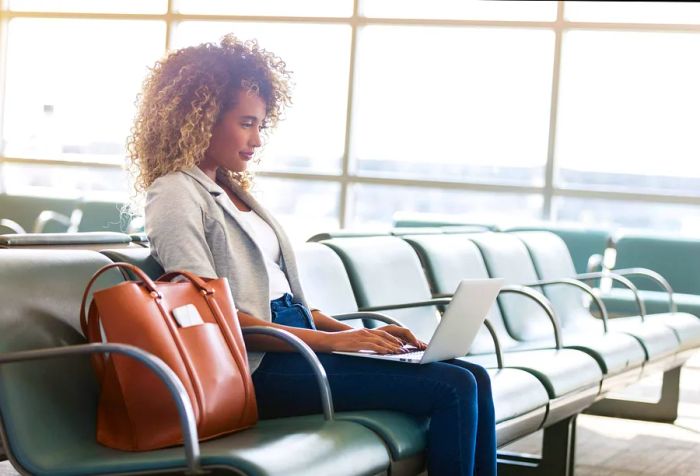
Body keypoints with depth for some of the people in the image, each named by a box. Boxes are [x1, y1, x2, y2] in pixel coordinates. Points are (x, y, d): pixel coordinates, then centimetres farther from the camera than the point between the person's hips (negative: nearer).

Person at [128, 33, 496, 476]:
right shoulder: (175, 195, -6)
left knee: (473, 378, -7)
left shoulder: (232, 190, 20)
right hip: (261, 366, -8)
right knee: (451, 389, -20)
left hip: (298, 344, 8)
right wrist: (331, 340, -18)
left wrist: (356, 332, 5)